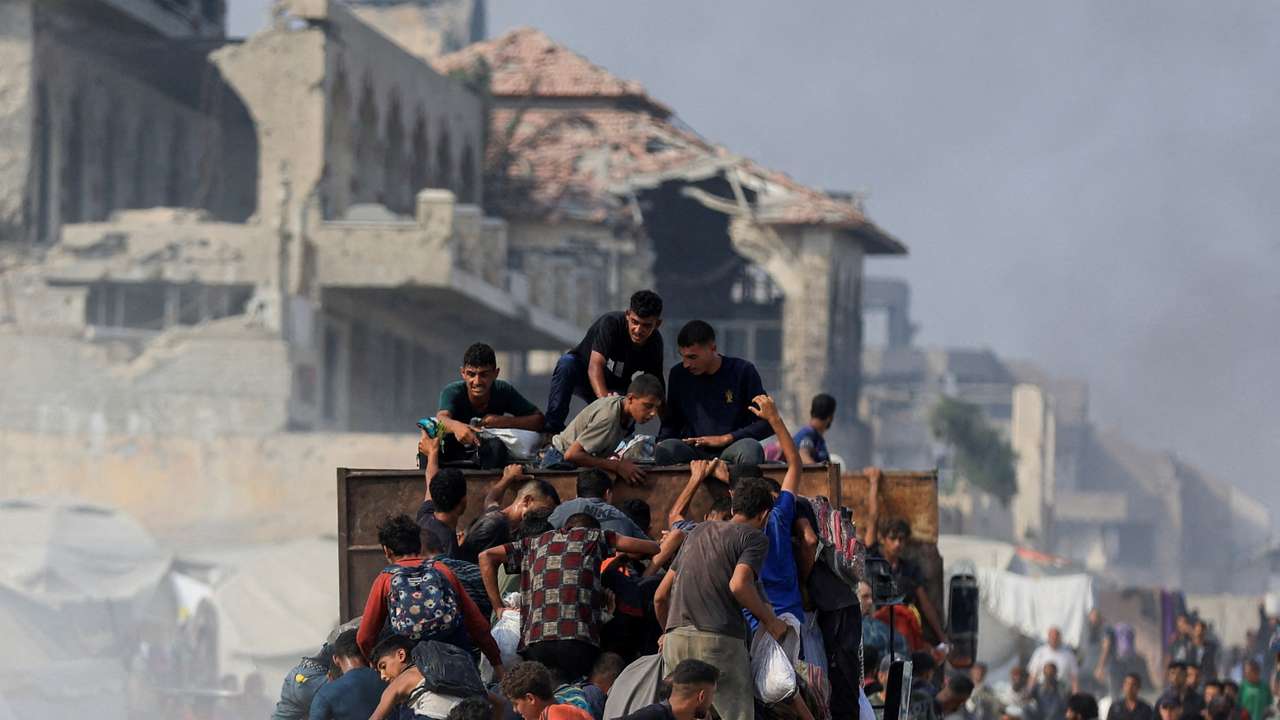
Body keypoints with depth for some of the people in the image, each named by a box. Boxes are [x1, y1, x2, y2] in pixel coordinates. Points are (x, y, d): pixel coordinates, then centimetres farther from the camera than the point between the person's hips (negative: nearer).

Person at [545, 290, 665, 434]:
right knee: (566, 363, -36)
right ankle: (553, 427, -38)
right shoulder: (611, 323, -27)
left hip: (614, 387, 2)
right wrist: (605, 398, -55)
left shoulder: (655, 343, -13)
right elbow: (595, 366, -38)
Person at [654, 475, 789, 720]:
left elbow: (660, 596, 26)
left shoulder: (699, 532, 25)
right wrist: (769, 620, -2)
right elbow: (739, 585, -16)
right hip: (719, 640, -6)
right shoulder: (755, 537, 5)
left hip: (675, 640, 6)